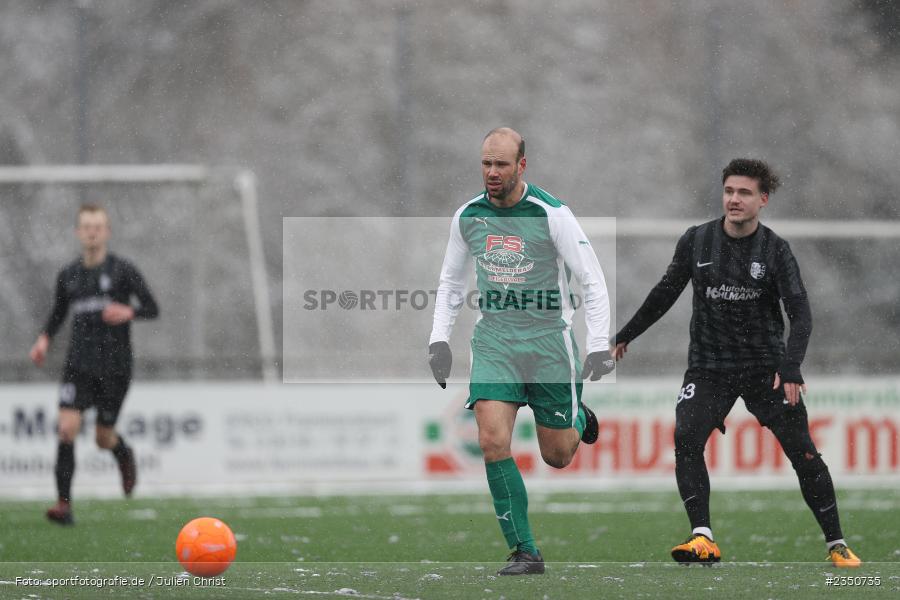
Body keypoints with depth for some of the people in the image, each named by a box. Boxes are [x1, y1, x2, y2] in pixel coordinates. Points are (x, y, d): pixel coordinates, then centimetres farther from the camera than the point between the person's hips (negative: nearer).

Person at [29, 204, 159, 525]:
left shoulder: (122, 270, -2)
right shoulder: (68, 276, 8)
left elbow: (152, 308, 0)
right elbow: (58, 313, 22)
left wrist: (129, 312, -21)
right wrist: (44, 339, 3)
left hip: (115, 366, -2)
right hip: (79, 363, 2)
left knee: (104, 438, 5)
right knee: (67, 428, -16)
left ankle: (123, 453, 43)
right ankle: (64, 503, -14)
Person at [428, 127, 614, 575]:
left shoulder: (552, 215, -12)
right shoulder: (467, 217, 2)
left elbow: (593, 281, -7)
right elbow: (451, 282, 17)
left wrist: (599, 347, -13)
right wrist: (439, 339, 7)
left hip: (548, 340, -3)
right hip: (493, 341, 3)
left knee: (557, 456, 5)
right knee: (492, 442, -17)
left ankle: (577, 419, 43)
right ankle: (524, 552, -11)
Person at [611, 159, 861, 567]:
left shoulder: (775, 250, -6)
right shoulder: (696, 241, 0)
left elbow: (800, 312, -13)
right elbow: (666, 293, 14)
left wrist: (790, 368, -28)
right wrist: (626, 336, 20)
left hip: (767, 367, -1)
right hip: (709, 366, 1)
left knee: (802, 452, -4)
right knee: (686, 438, -22)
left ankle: (836, 545, 8)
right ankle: (703, 538, -23)